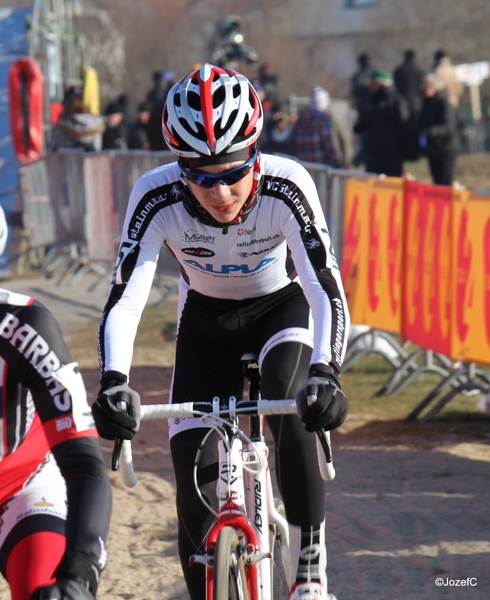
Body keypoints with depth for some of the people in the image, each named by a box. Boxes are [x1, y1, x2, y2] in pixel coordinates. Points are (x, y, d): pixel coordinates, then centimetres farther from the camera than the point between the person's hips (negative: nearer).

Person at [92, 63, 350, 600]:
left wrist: (326, 372, -55)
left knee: (291, 409, -33)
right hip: (207, 323, 2)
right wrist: (113, 383, -51)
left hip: (283, 309, -2)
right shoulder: (157, 197, -30)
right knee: (197, 492, -8)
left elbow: (326, 289, -39)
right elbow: (124, 299, -34)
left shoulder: (286, 185, -33)